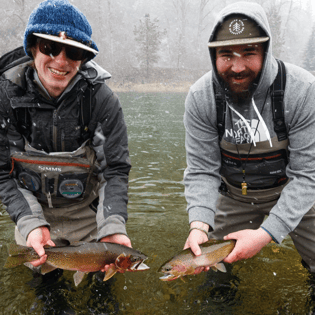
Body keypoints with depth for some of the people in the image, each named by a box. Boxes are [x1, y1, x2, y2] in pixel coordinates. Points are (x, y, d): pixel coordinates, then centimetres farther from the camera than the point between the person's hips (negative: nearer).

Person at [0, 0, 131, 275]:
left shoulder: (103, 99, -19)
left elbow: (116, 170, -17)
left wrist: (112, 226, -31)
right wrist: (31, 223, -25)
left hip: (89, 215, 0)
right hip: (32, 213, 1)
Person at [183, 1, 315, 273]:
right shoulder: (200, 98, -20)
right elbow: (201, 170, -16)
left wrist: (267, 234, -34)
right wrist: (199, 224, -34)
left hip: (291, 191, -1)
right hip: (234, 194, 2)